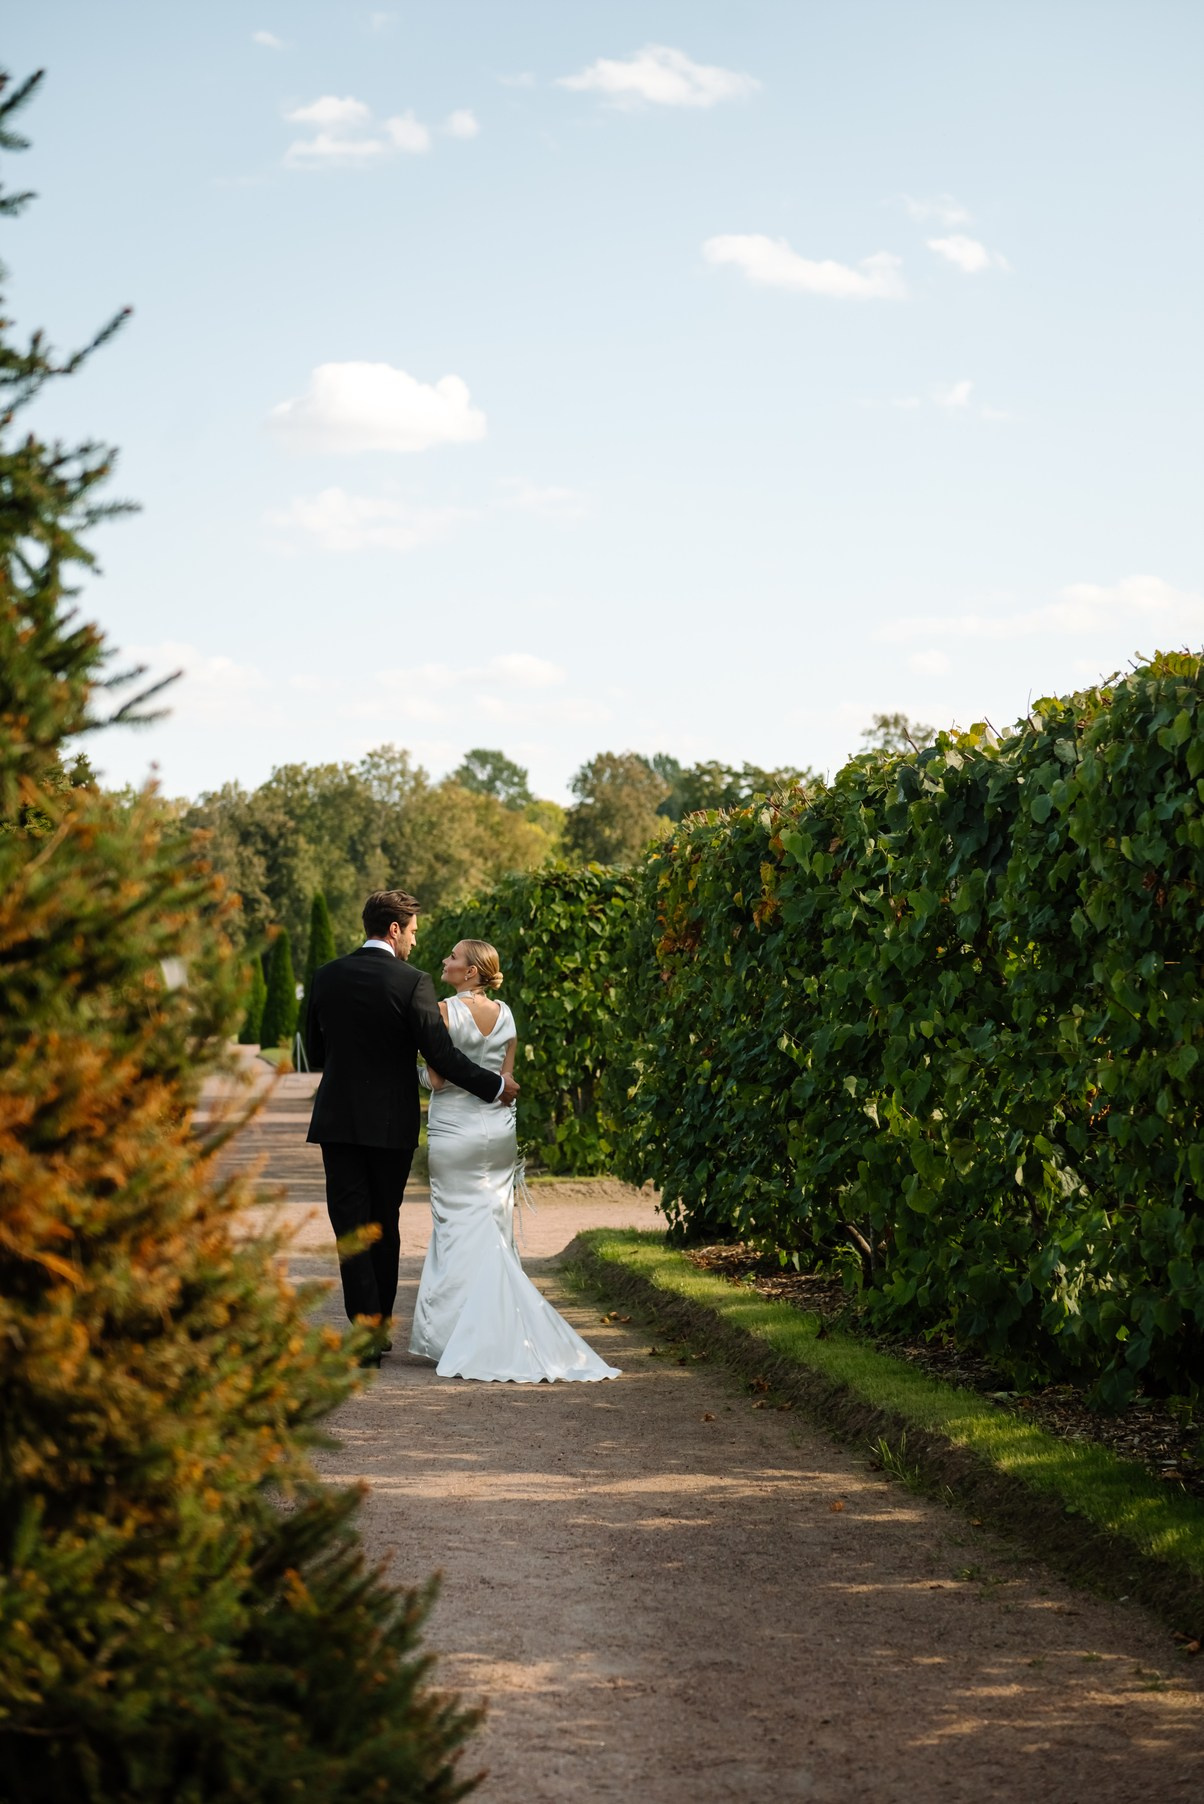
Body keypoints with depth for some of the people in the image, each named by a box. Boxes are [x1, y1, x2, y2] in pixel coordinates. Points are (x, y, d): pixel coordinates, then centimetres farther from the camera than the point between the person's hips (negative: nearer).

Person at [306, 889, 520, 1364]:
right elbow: (442, 1054, -13)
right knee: (384, 1226, 13)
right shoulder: (412, 983, -10)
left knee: (351, 1225, 0)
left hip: (338, 1120, 1)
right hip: (392, 1124, -1)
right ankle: (380, 1324, 22)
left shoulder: (327, 976, 0)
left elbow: (315, 1050, 10)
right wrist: (496, 1085, -1)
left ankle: (364, 1327, -10)